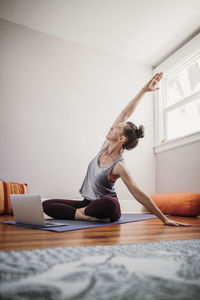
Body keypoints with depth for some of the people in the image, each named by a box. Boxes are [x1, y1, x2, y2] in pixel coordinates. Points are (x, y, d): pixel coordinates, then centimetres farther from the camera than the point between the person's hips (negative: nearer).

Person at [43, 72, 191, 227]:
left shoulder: (119, 166, -23)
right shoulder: (107, 145, -5)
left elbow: (140, 195, -21)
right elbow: (125, 114, -7)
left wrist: (164, 219, -21)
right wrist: (144, 90, -3)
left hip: (108, 205, -7)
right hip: (89, 202, 7)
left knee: (108, 202, -44)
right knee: (46, 204, -10)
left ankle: (83, 212, -16)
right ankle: (91, 216, -10)